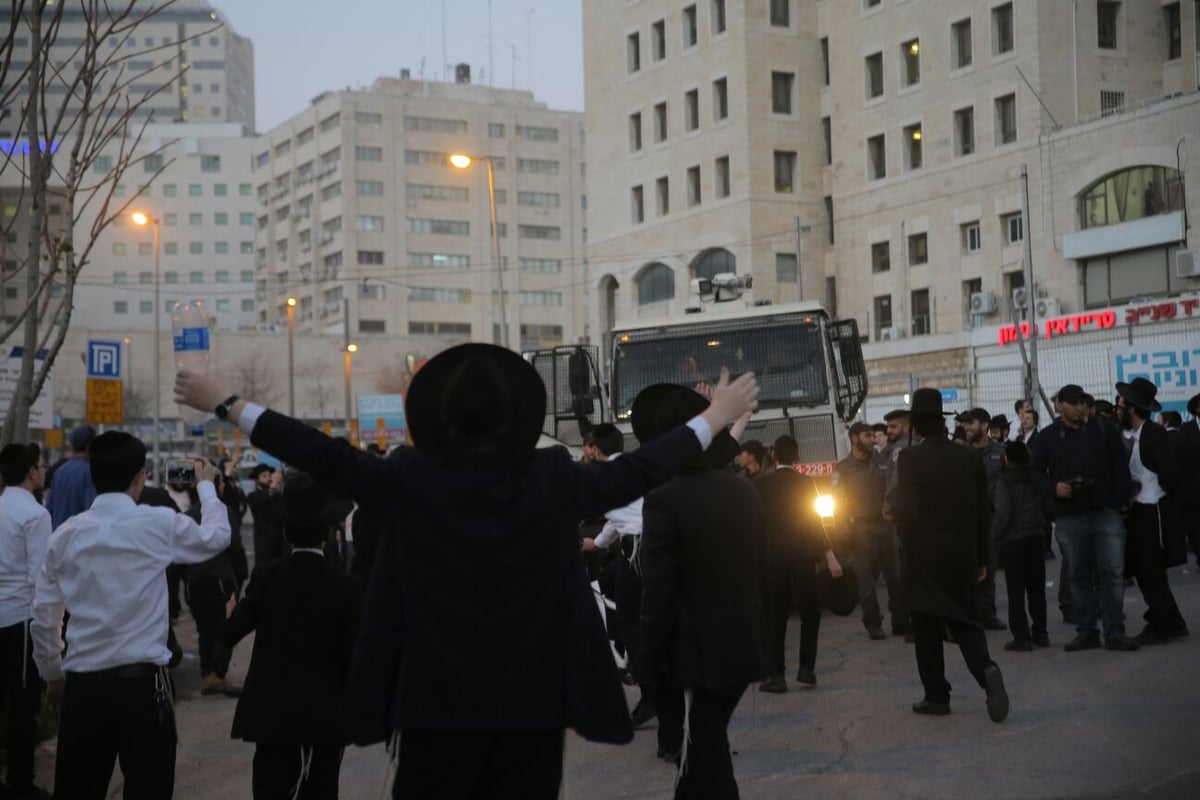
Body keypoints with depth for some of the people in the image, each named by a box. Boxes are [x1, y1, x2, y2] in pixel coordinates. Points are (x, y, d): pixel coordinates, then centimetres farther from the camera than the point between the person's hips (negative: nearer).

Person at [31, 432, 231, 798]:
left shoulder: (65, 534, 4)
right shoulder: (159, 524, -5)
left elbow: (43, 616, 8)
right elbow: (217, 536, 13)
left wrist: (52, 673, 22)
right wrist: (206, 485, 29)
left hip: (82, 680, 4)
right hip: (142, 679, -4)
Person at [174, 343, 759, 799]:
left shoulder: (407, 482, -9)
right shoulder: (556, 482, -7)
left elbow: (322, 455, -3)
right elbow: (637, 471, 2)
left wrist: (225, 403, 8)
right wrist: (717, 416, 17)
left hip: (436, 701, -1)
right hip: (533, 701, 1)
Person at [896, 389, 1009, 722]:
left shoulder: (911, 459, -13)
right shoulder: (969, 458, 2)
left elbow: (908, 511, -17)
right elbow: (982, 511, 6)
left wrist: (907, 546, 1)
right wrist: (981, 558, 14)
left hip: (925, 557, -4)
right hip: (963, 556, 4)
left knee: (927, 628, 8)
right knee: (963, 619, 12)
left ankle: (936, 696, 11)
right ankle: (986, 670, -13)